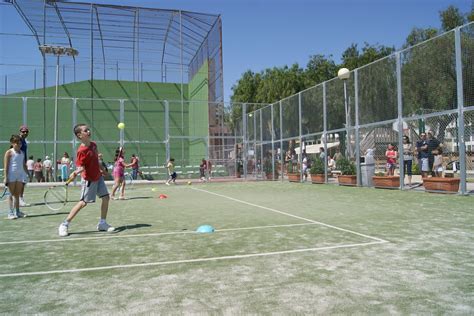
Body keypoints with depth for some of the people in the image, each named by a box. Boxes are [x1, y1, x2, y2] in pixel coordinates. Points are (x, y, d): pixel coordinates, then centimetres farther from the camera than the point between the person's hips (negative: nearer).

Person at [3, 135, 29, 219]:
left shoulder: (22, 153, 11)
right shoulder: (9, 152, -5)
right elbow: (6, 166, -9)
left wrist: (28, 174, 13)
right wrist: (6, 177, -15)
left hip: (20, 175, 5)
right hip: (11, 175, -5)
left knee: (17, 194, 9)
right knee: (12, 194, -1)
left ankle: (17, 211, 14)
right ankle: (11, 213, 5)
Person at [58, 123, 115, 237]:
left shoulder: (93, 145, 1)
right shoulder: (81, 150, -22)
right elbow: (81, 167, -21)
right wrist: (75, 173, -40)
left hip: (98, 176, 8)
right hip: (89, 179, -8)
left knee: (106, 198, 5)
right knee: (83, 202, -4)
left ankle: (102, 223, 18)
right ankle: (64, 225, 9)